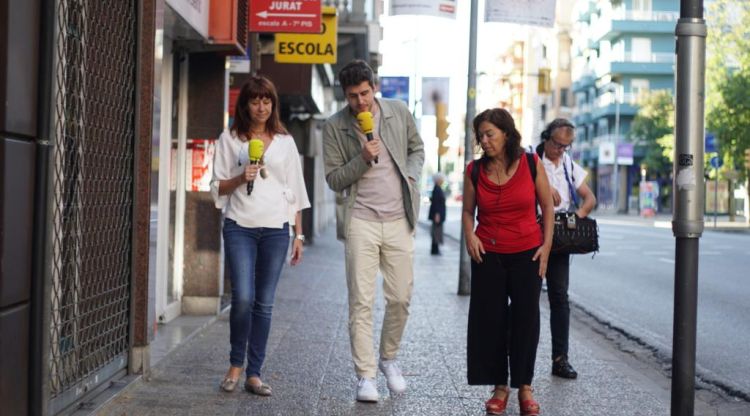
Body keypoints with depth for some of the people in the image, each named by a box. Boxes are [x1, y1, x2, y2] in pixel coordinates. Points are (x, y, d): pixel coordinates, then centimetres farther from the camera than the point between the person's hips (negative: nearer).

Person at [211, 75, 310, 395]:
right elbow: (218, 187, 8)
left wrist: (298, 236, 8)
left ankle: (254, 374, 9)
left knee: (264, 303, 2)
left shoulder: (285, 142, 12)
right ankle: (236, 364, 8)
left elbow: (295, 192, 13)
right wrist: (240, 178, -12)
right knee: (243, 297, -14)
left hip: (276, 228, 2)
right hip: (240, 227, -2)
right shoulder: (230, 139, 7)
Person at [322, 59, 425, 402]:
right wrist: (364, 159, -17)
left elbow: (417, 149, 18)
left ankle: (389, 358, 28)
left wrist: (411, 177, 0)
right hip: (361, 221, -2)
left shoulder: (399, 112, 3)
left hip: (398, 220, 2)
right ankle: (365, 376, 2)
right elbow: (334, 179, -3)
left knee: (400, 298, 6)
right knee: (361, 302, -4)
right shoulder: (334, 127, -4)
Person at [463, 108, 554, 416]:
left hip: (527, 253, -1)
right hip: (488, 255, 1)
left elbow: (547, 206, 3)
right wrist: (469, 236, -8)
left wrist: (547, 245, -2)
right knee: (490, 320, 2)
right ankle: (500, 387, 14)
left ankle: (524, 387, 13)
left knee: (526, 319, 2)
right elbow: (468, 210, 10)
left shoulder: (531, 164, -4)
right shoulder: (475, 170, -1)